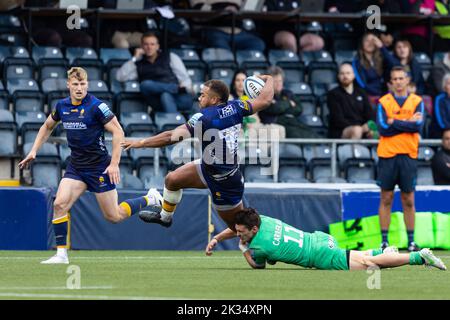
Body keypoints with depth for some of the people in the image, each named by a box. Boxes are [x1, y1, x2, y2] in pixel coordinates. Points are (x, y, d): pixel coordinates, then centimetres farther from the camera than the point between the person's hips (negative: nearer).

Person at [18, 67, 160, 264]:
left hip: (99, 167, -5)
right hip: (75, 165, 5)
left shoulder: (96, 106, -16)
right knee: (60, 204, -14)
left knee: (113, 216, 1)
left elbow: (118, 132, -15)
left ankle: (150, 201, 25)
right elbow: (47, 126, 21)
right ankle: (61, 254, -7)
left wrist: (114, 163, -20)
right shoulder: (62, 106, 2)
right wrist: (33, 151, 13)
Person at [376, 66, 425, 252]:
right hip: (387, 155, -1)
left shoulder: (417, 102, 7)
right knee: (386, 199, 1)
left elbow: (418, 126, -9)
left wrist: (394, 122, -9)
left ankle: (411, 241, 10)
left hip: (408, 156, 1)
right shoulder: (383, 102, 5)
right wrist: (408, 123, -7)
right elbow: (382, 128, -8)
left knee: (408, 200, 4)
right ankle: (384, 241, 5)